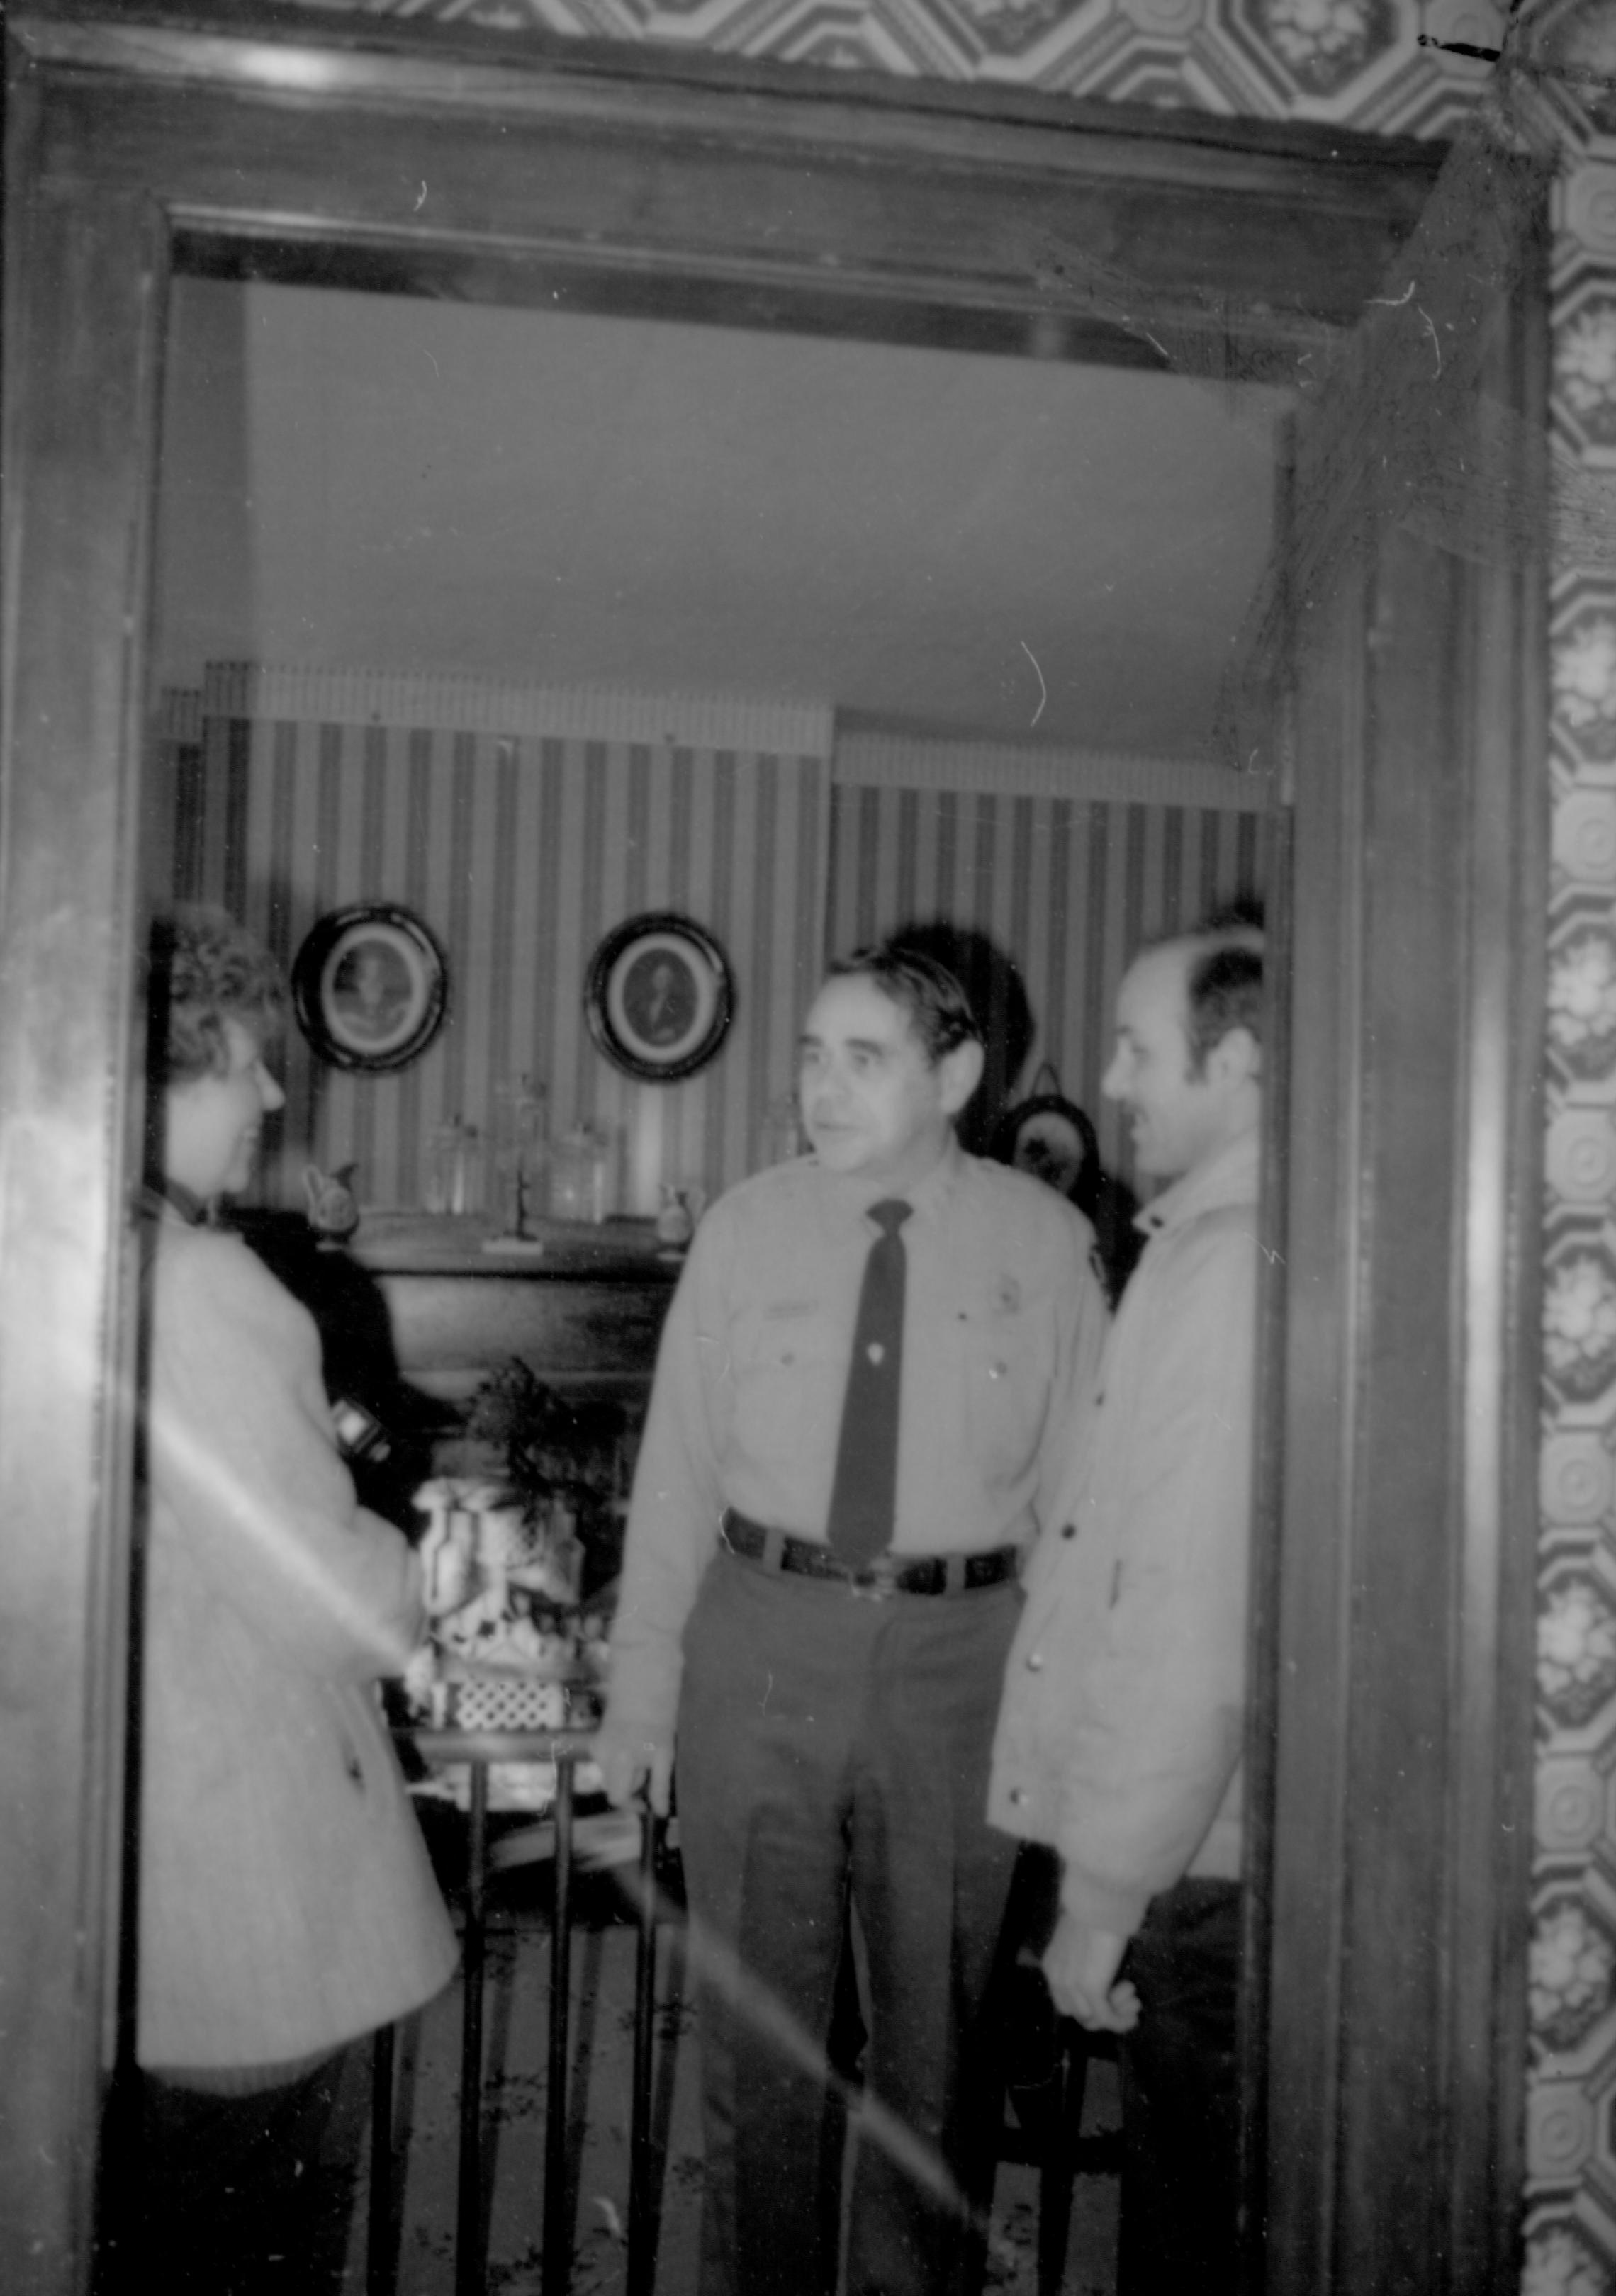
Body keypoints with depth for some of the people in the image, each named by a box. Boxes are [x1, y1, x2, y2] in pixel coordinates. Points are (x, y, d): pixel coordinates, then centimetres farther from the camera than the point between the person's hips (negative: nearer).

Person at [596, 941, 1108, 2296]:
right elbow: (675, 1470, 0)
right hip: (762, 1639, 1)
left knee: (935, 2022, 17)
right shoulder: (746, 1227, -2)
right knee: (758, 2015, 14)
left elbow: (1075, 1486, -1)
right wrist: (642, 1690, 1)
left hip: (961, 1655, 0)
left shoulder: (1042, 1241, -4)